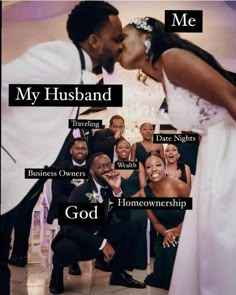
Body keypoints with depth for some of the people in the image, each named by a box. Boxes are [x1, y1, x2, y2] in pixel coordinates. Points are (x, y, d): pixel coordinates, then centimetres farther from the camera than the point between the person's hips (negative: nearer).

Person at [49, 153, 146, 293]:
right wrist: (102, 243, -30)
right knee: (66, 248, -38)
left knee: (131, 227, -14)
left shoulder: (112, 189, -4)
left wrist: (117, 190, -26)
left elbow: (125, 217, -13)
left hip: (100, 237, 5)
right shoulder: (81, 191, -20)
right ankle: (56, 276, -1)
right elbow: (71, 228, -28)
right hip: (77, 240, -5)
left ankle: (118, 273, 3)